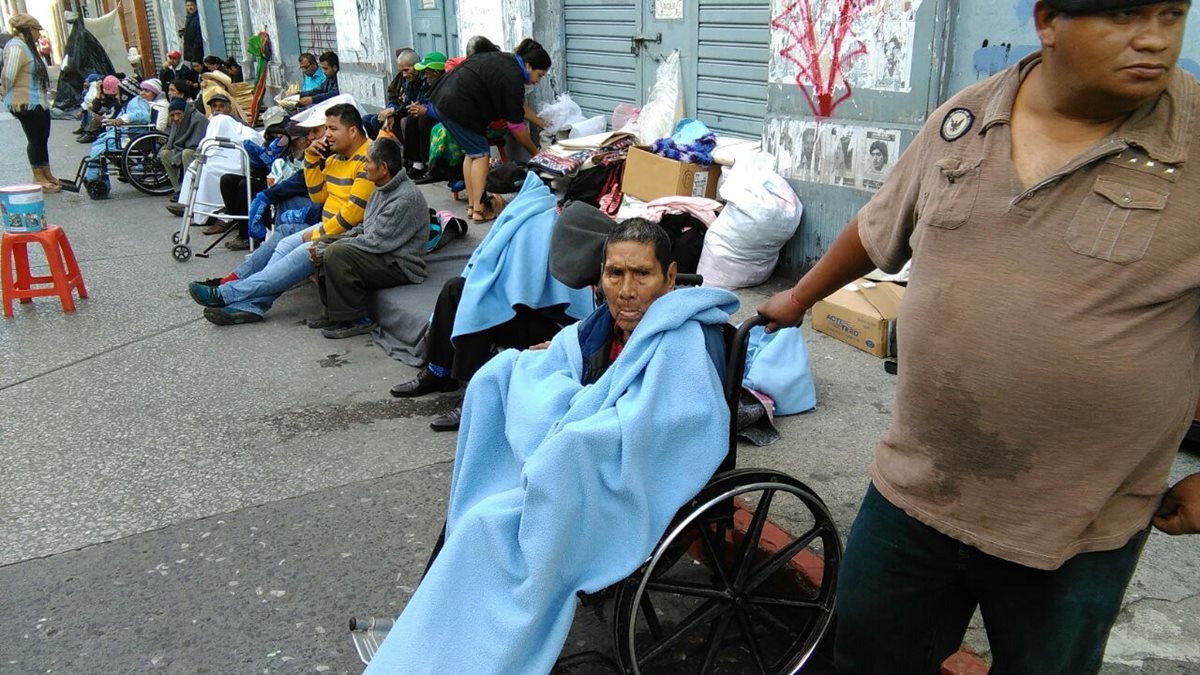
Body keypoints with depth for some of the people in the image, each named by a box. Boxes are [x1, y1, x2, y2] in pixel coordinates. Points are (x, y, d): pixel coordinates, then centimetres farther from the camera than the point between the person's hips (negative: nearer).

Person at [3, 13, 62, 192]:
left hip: (39, 102, 10)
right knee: (35, 139, -4)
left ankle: (47, 175, 22)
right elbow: (8, 76, -19)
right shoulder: (15, 47, -15)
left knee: (42, 139, 14)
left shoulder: (27, 46, 17)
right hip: (26, 104, -10)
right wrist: (11, 97, -9)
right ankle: (39, 178, 3)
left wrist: (47, 90, 10)